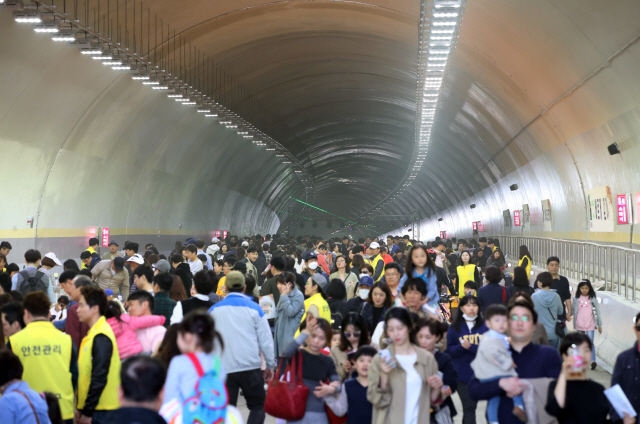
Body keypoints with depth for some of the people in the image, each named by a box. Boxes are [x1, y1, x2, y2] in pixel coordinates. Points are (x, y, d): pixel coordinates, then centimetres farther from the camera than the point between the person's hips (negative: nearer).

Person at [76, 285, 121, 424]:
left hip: (100, 412, -9)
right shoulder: (94, 333, 14)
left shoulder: (101, 337, -16)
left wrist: (87, 412, -17)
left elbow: (99, 378, -20)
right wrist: (81, 408, 17)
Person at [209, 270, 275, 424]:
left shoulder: (214, 310, 4)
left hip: (224, 369, 2)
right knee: (257, 407, 11)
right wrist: (270, 365, 9)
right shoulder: (254, 308, -1)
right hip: (250, 367, -2)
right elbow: (265, 340, 0)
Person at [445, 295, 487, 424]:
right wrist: (462, 347, -17)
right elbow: (449, 351, 1)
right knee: (469, 408, -2)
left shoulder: (485, 326, 0)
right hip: (462, 374, -1)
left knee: (471, 406, 12)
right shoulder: (454, 328, 2)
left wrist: (471, 347, -19)